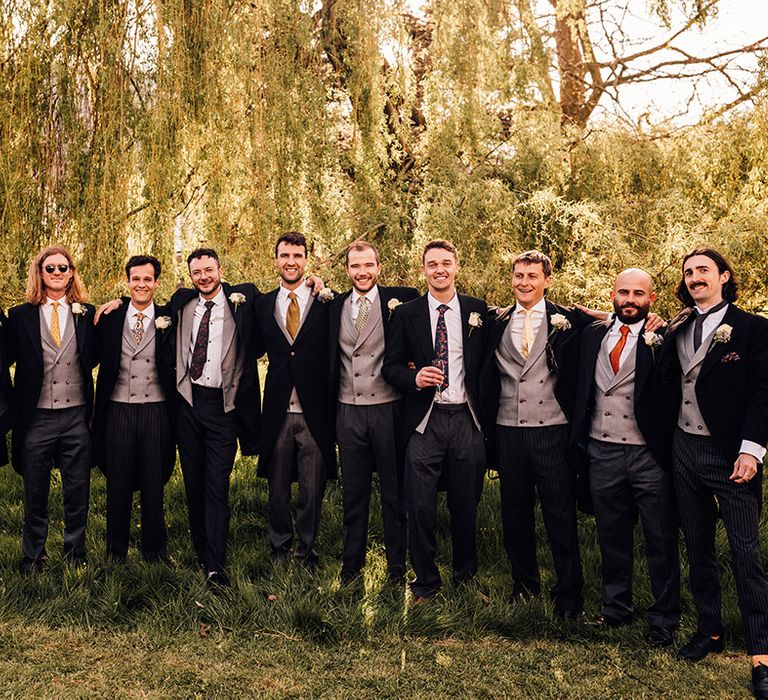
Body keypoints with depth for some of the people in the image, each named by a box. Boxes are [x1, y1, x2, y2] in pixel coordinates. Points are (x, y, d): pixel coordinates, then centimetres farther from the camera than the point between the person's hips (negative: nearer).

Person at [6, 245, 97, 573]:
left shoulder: (87, 314, 5)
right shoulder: (20, 316, 2)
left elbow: (94, 358, 6)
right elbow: (7, 358, 0)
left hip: (76, 416, 1)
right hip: (36, 418, 0)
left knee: (78, 493, 10)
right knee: (35, 495, 12)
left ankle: (75, 552, 26)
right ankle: (33, 556, 27)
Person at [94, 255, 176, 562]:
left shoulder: (169, 319, 2)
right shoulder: (110, 318, 5)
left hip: (156, 411, -1)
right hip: (118, 410, 1)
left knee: (154, 483, 9)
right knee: (118, 483, 9)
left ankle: (153, 547, 24)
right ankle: (116, 547, 24)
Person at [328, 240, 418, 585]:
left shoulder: (400, 299, -3)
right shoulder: (335, 306, 7)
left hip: (388, 410, -3)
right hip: (348, 411, 3)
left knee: (394, 492, 8)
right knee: (353, 493, 14)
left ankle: (397, 565, 22)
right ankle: (352, 562, 26)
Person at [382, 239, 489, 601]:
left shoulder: (478, 310, 6)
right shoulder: (406, 314, 4)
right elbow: (390, 366, 6)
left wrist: (486, 411, 0)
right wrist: (414, 378, -14)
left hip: (466, 420, 1)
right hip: (424, 422, -1)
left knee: (466, 504, 11)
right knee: (420, 506, 1)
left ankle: (465, 575, 30)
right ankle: (425, 580, 19)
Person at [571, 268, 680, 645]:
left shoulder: (661, 339, -7)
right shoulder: (593, 334, 7)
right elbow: (581, 385, 12)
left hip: (649, 454, -4)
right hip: (602, 452, 4)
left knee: (661, 540, 6)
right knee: (612, 537, 17)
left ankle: (664, 618, 21)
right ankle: (616, 607, 33)